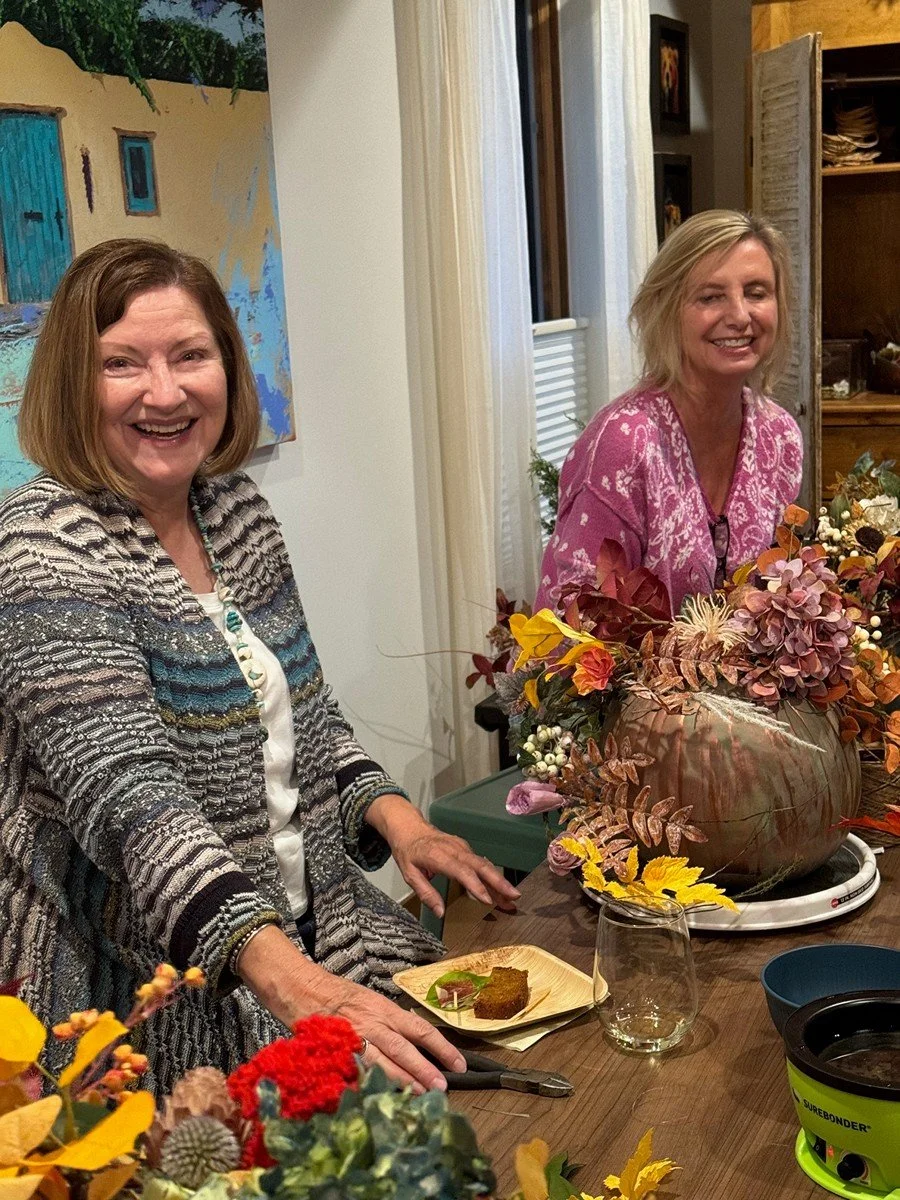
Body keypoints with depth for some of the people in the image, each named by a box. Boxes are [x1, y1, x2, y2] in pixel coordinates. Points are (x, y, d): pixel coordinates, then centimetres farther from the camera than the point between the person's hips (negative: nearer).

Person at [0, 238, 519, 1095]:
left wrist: (393, 817, -3)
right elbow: (128, 796, -28)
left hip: (309, 932, 7)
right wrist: (293, 983, -40)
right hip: (146, 1005, -7)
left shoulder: (239, 511, 6)